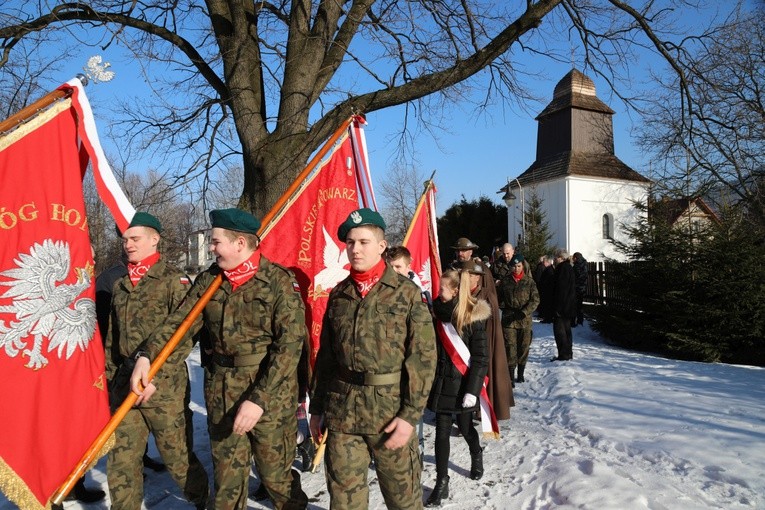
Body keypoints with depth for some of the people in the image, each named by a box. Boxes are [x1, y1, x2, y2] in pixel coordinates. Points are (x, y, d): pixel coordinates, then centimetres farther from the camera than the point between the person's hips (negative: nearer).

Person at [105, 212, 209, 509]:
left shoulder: (173, 280, -5)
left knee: (178, 457, 5)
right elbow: (112, 338, 19)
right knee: (121, 460, 8)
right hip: (125, 383, 6)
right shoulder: (120, 285, 14)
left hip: (165, 385, -5)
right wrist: (109, 377, 17)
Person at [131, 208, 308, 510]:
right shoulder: (208, 280, 4)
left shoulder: (280, 282, -14)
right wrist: (147, 356, -14)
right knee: (226, 476, 15)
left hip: (270, 393, -4)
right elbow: (179, 323, 3)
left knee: (275, 475, 11)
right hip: (221, 392, 4)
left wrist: (260, 399, -23)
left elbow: (289, 346, -18)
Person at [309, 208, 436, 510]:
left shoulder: (407, 293, -5)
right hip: (341, 410, 4)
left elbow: (423, 357, -8)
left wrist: (410, 415, -13)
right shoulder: (338, 294, 7)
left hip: (391, 409, -3)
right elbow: (325, 355, 13)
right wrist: (317, 406, 12)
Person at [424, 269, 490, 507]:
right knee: (442, 431, 4)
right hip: (441, 380, 4)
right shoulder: (439, 311, 0)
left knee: (464, 426, 15)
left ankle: (476, 455, 47)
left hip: (462, 382, -3)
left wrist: (473, 389, -16)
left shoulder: (473, 317, -14)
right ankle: (442, 483, 14)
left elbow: (481, 357, -13)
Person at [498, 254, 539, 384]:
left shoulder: (529, 282, 0)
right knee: (510, 347, -5)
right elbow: (500, 297, 15)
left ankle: (521, 374, 26)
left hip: (524, 320, 0)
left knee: (523, 347, 9)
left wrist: (524, 312, -17)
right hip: (508, 319, 0)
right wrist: (505, 307, -2)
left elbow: (535, 300, -5)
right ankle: (511, 376, -2)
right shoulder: (505, 282, 6)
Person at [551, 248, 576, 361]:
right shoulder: (569, 268, 15)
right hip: (568, 306, 10)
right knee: (566, 328, 16)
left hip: (562, 305, -10)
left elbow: (561, 289, -21)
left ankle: (564, 354, -4)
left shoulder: (563, 268, -15)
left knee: (559, 328, -6)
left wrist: (557, 307, -22)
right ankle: (568, 353, 24)